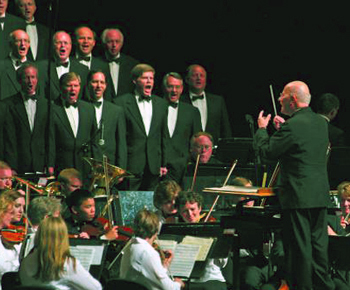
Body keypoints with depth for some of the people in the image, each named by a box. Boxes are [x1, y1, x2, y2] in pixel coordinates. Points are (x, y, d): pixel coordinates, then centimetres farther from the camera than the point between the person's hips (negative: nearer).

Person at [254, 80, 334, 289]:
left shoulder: (293, 126, -17)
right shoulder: (321, 123, 9)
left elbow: (267, 151, -12)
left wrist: (262, 128, 4)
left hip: (299, 197, -8)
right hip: (321, 195, 8)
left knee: (299, 247, -1)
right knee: (319, 244, 14)